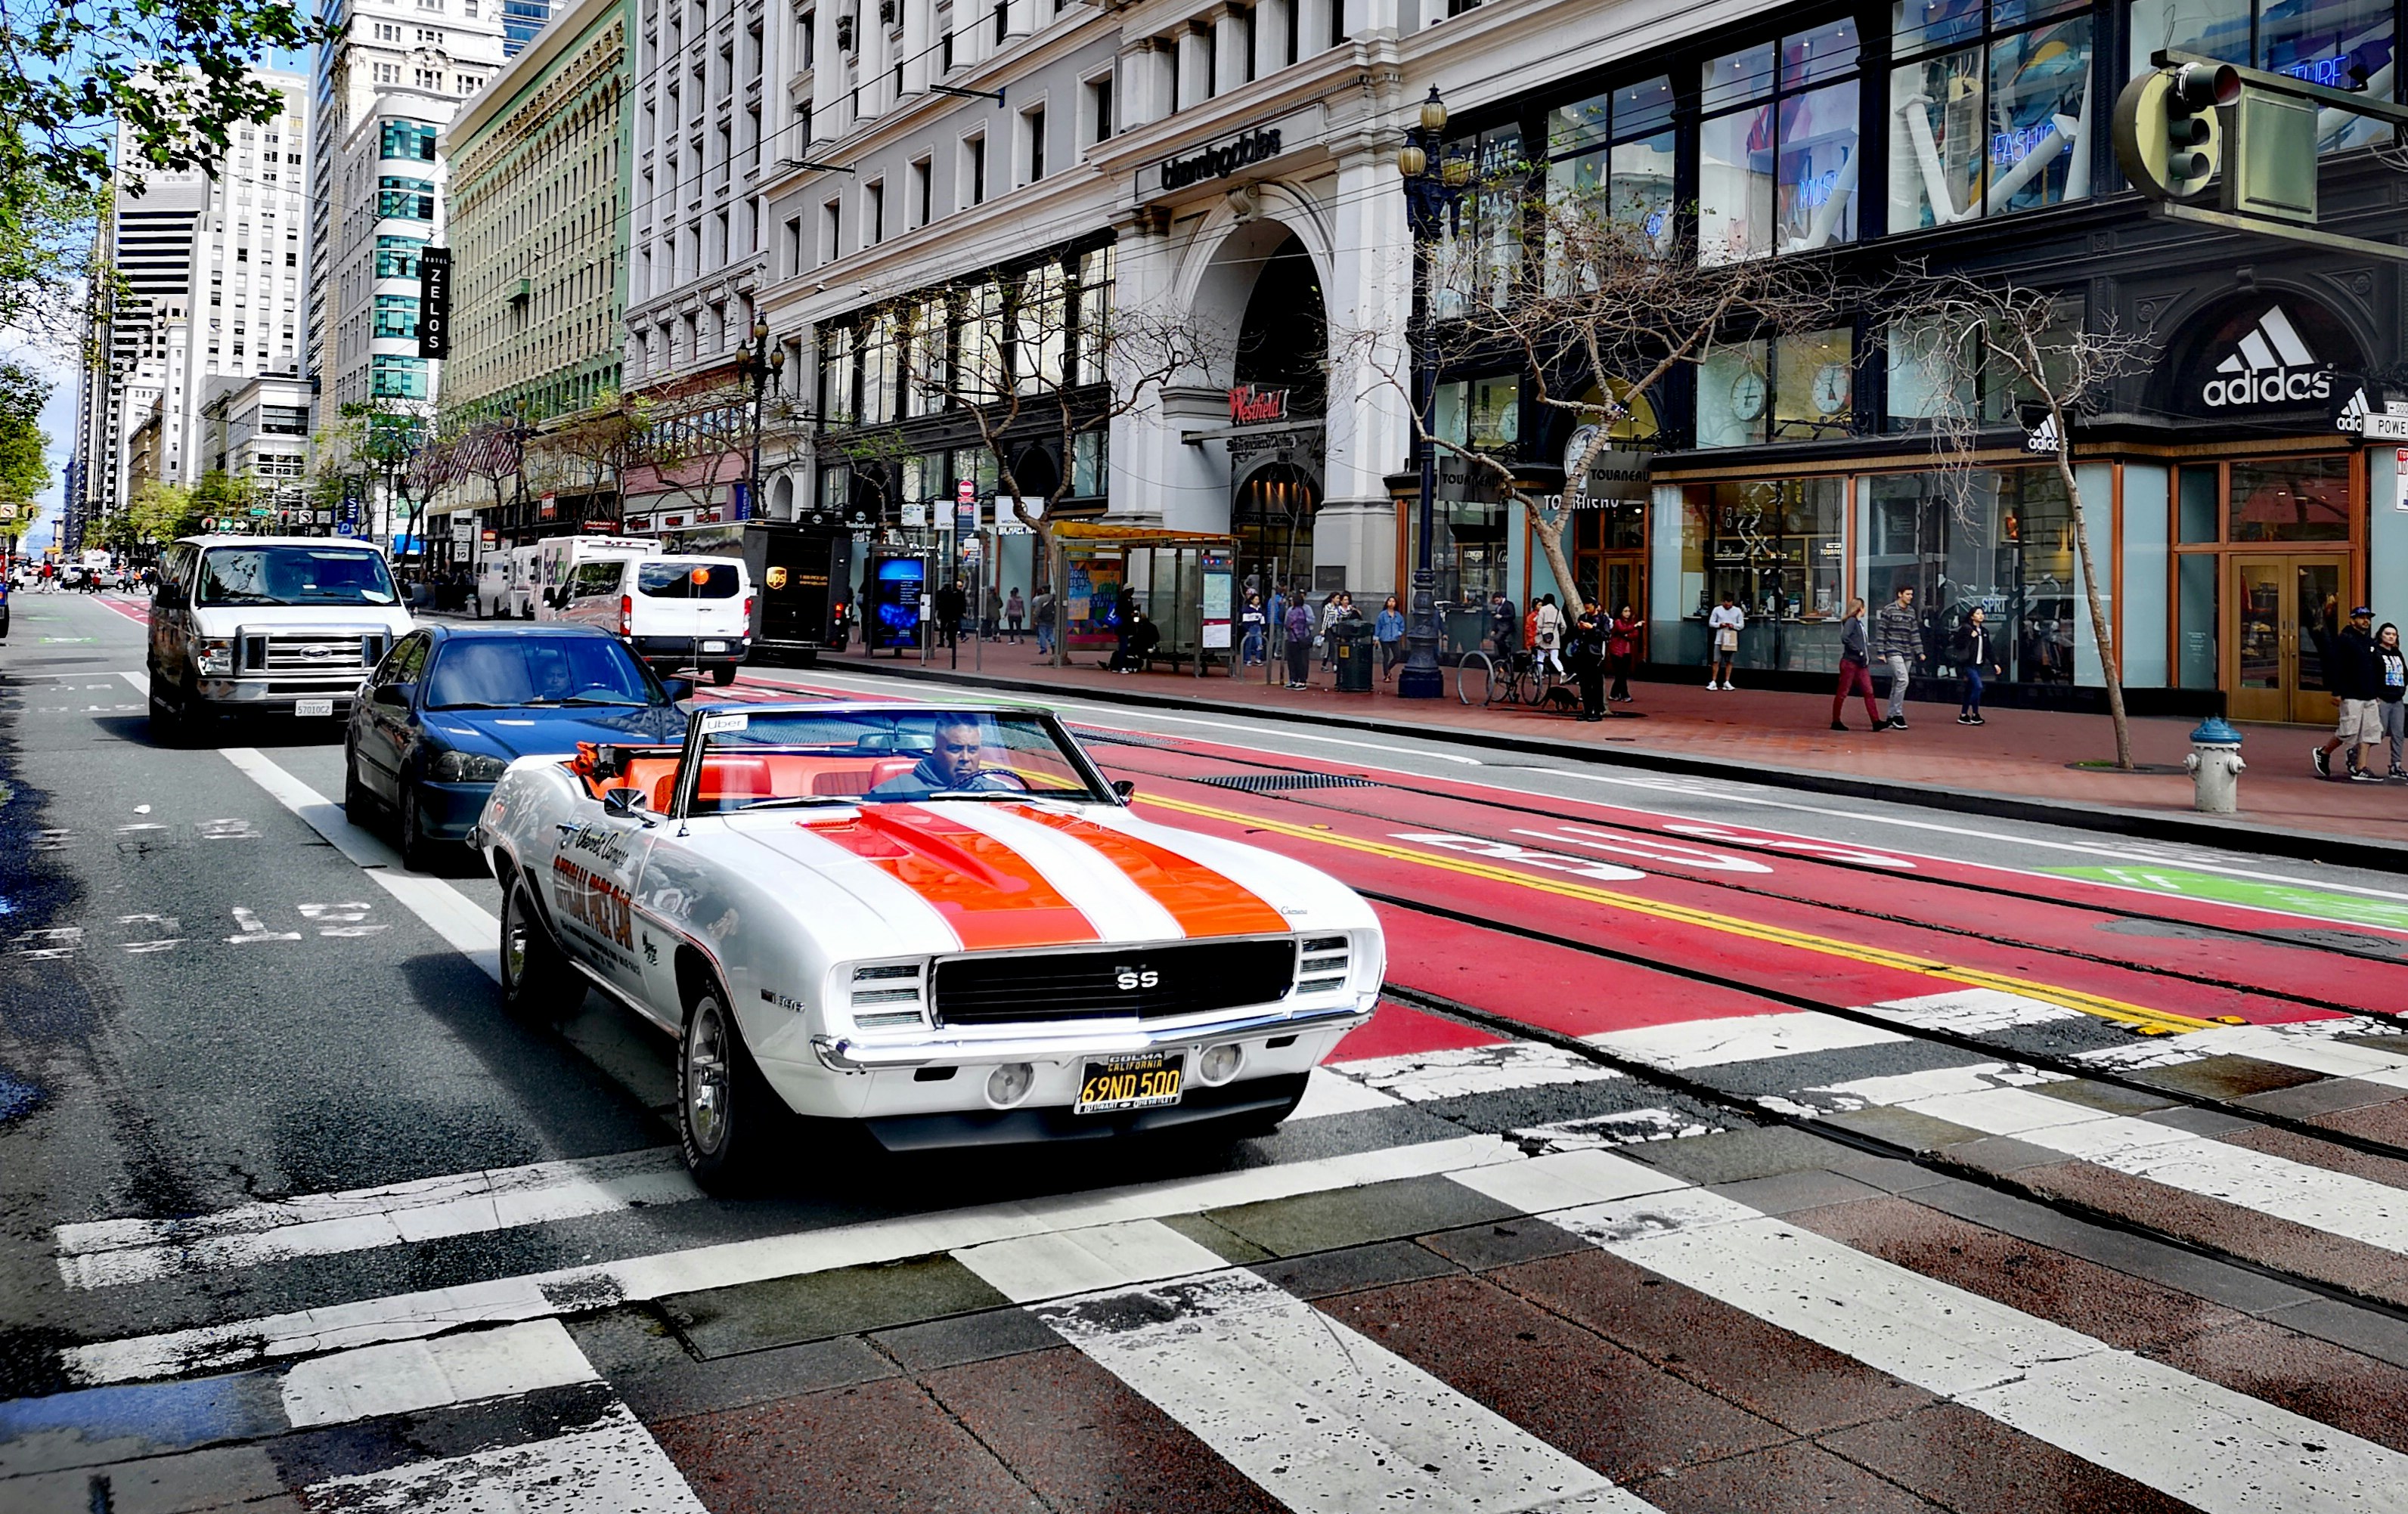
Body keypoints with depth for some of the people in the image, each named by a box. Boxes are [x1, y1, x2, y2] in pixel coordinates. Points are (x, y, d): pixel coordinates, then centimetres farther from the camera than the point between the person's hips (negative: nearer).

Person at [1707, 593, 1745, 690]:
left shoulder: (1738, 611, 2)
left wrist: (1733, 626, -14)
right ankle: (1713, 682, 0)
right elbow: (1711, 623, 3)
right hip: (1719, 639, -1)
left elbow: (1742, 625, 5)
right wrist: (1719, 625, -14)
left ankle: (1726, 682, 11)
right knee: (1716, 661, -4)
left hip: (1732, 640, 1)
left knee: (1729, 661, 5)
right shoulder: (1717, 610, 0)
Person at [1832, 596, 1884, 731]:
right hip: (1850, 662, -8)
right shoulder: (1851, 621, -9)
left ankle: (1876, 722, -2)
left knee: (1869, 692, 1)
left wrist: (1867, 657, 7)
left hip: (1861, 664, 8)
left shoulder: (1859, 623, 17)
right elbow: (1844, 638, -24)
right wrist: (1859, 651, -20)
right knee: (1842, 693, 0)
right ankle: (1836, 722, 7)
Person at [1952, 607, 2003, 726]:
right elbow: (1959, 645, -13)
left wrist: (1995, 663, 9)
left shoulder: (1984, 631, 13)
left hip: (1978, 665, 7)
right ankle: (1975, 715, -9)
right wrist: (1970, 636, -18)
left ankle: (1963, 716, 15)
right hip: (1969, 664, -7)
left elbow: (1989, 649, 14)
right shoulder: (1966, 629, -7)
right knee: (1978, 686, -16)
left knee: (1970, 690, 9)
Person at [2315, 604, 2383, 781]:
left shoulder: (2371, 643, 18)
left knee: (2371, 731, 2)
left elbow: (2376, 671, 24)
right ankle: (2323, 753, 12)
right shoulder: (2343, 640, -7)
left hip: (2370, 697, 8)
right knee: (2349, 730, -11)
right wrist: (2336, 691, -18)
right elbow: (2334, 667, -13)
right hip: (2351, 696, -8)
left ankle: (2360, 770, 3)